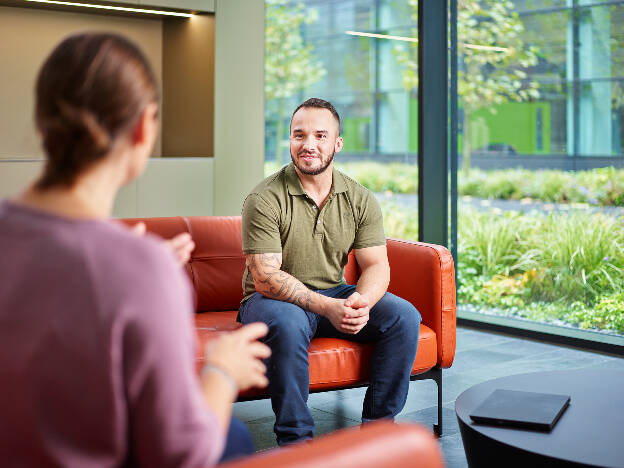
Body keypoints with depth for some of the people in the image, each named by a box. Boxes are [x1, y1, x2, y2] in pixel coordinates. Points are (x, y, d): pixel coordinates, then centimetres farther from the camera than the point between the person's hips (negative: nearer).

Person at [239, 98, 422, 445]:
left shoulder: (360, 200, 0)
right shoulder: (265, 200, -15)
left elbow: (377, 265, -3)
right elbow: (265, 278, -21)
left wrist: (361, 301, -27)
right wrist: (326, 307, -33)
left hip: (334, 295, 5)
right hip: (273, 300, -4)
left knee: (404, 316, -15)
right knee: (288, 324, -38)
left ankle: (378, 426, -4)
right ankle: (296, 439, -23)